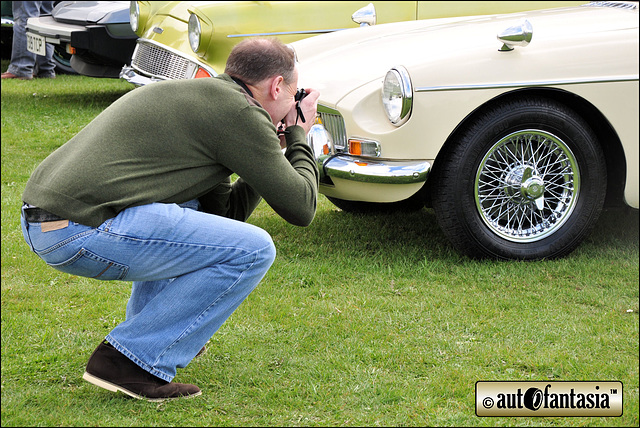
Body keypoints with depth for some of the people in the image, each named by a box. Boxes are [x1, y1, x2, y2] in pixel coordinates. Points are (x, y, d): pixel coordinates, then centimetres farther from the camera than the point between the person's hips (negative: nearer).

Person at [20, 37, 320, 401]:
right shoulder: (242, 112, -3)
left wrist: (276, 150, 29)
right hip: (84, 231, -10)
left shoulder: (198, 96, 26)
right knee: (254, 250, -5)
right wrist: (299, 139, 15)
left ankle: (148, 329, 24)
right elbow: (301, 209, -1)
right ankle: (135, 361, -5)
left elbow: (225, 211, 31)